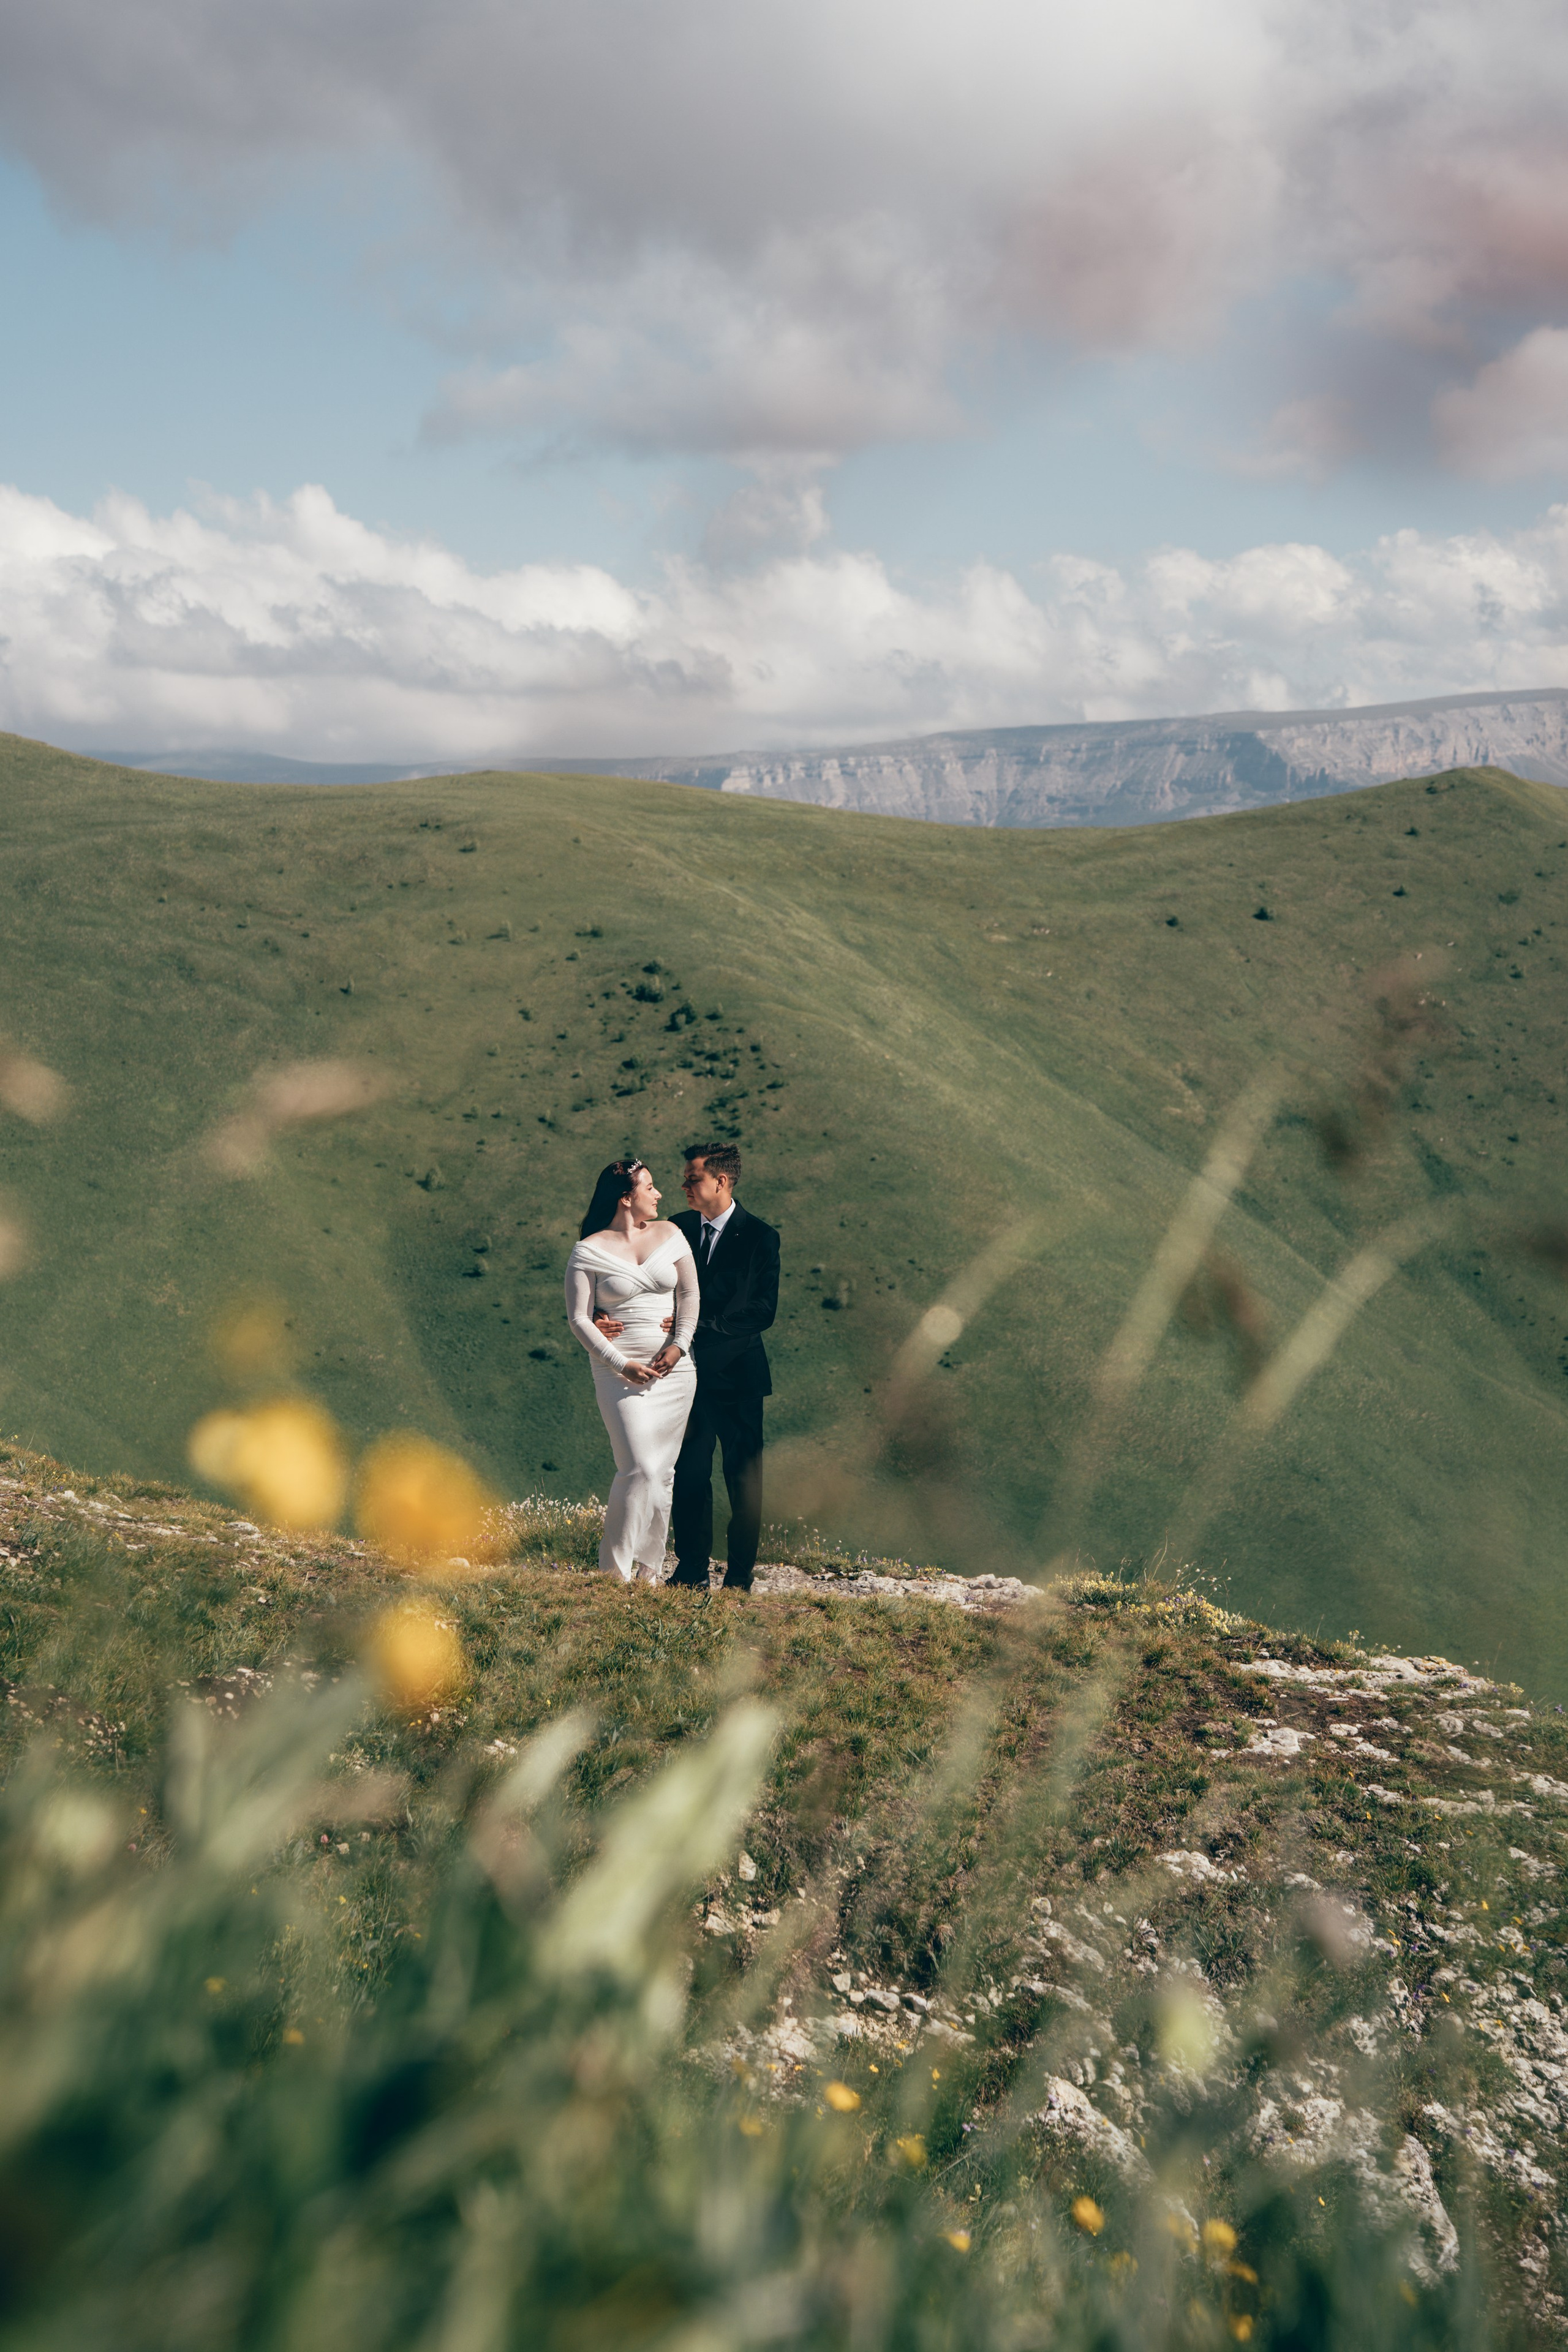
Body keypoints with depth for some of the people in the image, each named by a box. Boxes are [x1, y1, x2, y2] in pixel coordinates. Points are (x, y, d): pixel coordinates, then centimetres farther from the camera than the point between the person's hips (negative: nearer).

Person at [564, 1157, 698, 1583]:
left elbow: (690, 1293, 10)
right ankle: (615, 1568, -3)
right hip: (620, 1369, -4)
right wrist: (621, 1364, -14)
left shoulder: (669, 1234, 8)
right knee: (639, 1468, -15)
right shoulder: (589, 1251, -4)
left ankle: (650, 1568, 14)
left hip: (675, 1368, 4)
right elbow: (578, 1318, -6)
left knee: (663, 1471, 6)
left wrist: (680, 1344, -4)